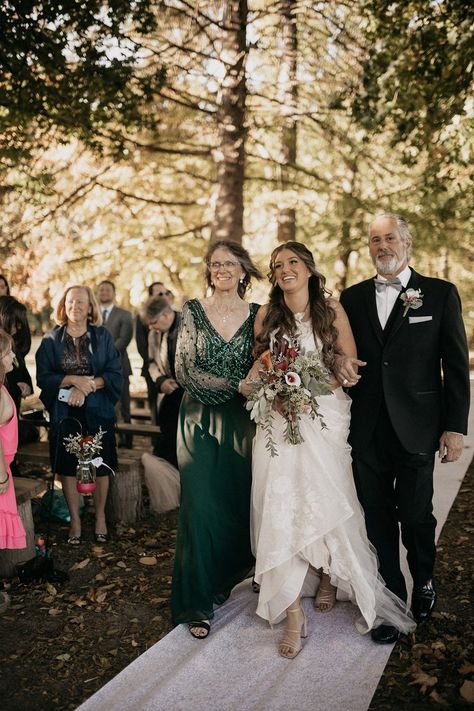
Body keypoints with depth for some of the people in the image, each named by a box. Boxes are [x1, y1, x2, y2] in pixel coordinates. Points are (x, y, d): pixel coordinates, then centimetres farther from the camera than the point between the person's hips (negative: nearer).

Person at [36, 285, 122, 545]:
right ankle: (75, 521, 17)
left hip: (97, 411, 0)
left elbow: (114, 374, -3)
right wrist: (73, 380, -17)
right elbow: (43, 377, -2)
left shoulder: (103, 337, 3)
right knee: (67, 467, 4)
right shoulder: (51, 340, 4)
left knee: (100, 466, 4)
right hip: (64, 413, 1)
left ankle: (100, 517, 21)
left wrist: (86, 387, -15)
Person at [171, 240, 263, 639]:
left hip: (243, 423, 2)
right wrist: (238, 385, -16)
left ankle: (225, 579, 34)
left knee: (242, 508, 8)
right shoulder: (193, 311, 0)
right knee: (201, 509, -2)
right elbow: (185, 371, -8)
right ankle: (198, 604, 13)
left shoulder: (256, 315, 5)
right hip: (201, 422, -2)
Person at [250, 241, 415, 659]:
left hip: (324, 417, -1)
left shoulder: (332, 310, 1)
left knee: (325, 504, 4)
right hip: (280, 421, 2)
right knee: (282, 510, -6)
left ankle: (332, 577, 36)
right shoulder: (267, 315, 8)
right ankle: (294, 614, 0)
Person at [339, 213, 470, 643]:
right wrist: (341, 364, -8)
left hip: (415, 429, -2)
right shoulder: (353, 297, 9)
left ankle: (424, 582, 37)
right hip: (368, 429, 3)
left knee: (415, 515, 7)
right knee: (378, 519, 9)